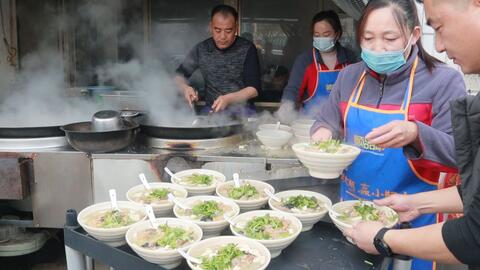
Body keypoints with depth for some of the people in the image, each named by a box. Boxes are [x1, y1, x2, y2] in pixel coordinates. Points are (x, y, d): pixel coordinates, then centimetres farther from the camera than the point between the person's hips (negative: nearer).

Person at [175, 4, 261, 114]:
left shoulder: (247, 49, -7)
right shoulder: (201, 49, 1)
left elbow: (254, 88, -12)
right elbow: (179, 74, 12)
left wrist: (228, 99, -30)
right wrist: (185, 87, -12)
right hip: (211, 110, 2)